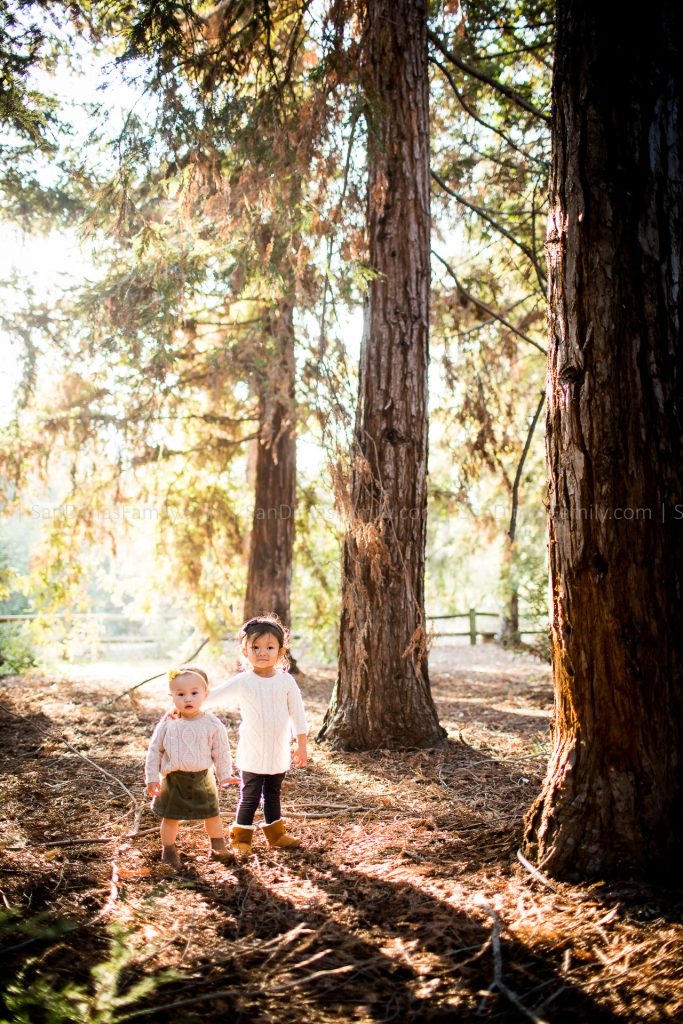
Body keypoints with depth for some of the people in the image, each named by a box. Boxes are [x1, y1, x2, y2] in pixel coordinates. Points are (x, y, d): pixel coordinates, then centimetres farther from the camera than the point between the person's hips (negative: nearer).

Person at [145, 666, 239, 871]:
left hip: (202, 778, 1)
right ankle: (168, 851, 30)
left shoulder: (212, 724, -10)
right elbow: (154, 750, 0)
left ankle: (218, 847, 35)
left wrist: (225, 775, -5)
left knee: (212, 814, 15)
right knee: (170, 817, 10)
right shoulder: (167, 724, -9)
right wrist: (152, 777, -2)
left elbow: (221, 752, -1)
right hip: (174, 779, -1)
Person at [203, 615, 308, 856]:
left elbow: (297, 714, 3)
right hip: (252, 755, -3)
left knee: (273, 795, 18)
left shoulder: (286, 681, -4)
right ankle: (240, 839, 20)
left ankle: (276, 834, 33)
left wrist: (302, 746, 6)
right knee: (249, 798, 4)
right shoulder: (242, 682, -11)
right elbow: (210, 696, -11)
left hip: (279, 754, 3)